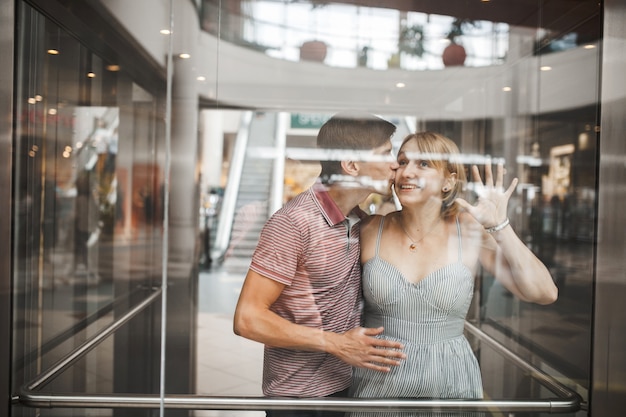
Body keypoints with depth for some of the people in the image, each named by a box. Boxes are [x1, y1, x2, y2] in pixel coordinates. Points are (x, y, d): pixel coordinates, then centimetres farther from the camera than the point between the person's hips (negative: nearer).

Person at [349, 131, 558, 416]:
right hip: (378, 380, 0)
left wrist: (499, 226, -18)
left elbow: (544, 294, -12)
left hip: (450, 383, 1)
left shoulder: (469, 232, -6)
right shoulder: (370, 230, -6)